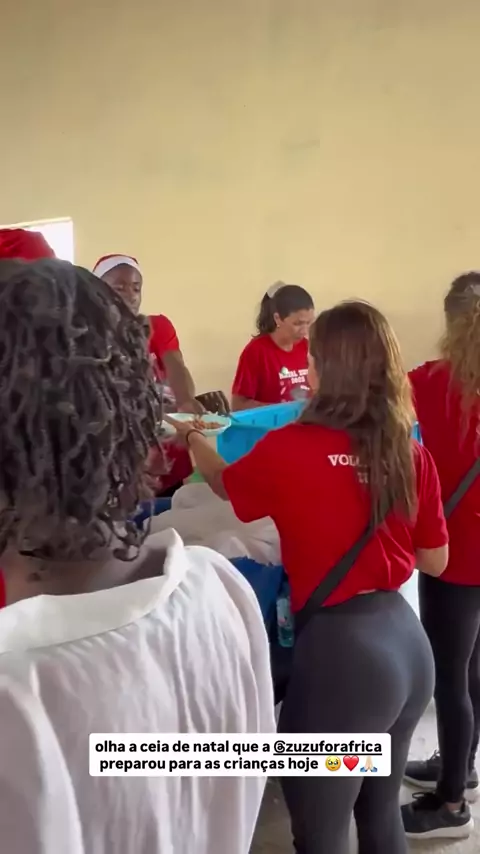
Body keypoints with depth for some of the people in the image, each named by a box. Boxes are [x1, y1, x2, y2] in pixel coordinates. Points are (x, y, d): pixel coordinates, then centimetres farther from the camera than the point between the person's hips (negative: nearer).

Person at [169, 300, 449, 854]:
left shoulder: (289, 449, -13)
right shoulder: (413, 455, -2)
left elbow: (225, 484, 9)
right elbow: (436, 561, 9)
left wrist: (190, 438, 28)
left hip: (338, 646, -6)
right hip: (407, 640, 6)